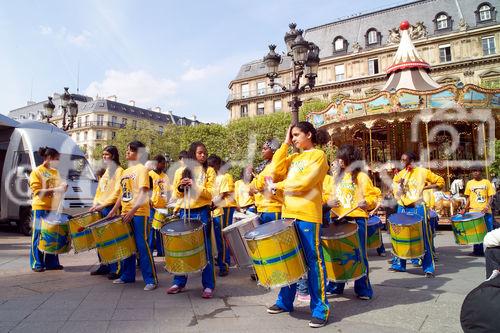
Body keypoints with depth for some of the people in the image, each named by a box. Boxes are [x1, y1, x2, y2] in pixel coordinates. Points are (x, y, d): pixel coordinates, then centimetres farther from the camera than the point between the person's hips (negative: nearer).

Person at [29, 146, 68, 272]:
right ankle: (36, 264, 9)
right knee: (39, 237, 1)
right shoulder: (36, 172, -5)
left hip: (53, 208, 6)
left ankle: (52, 262, 16)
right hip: (40, 208, -6)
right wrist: (54, 190, -22)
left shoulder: (55, 172, 14)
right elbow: (38, 192, -13)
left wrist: (63, 187, -2)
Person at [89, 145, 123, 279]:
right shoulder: (106, 172, 19)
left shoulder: (119, 171, -5)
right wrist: (95, 204, 7)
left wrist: (102, 205, -17)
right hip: (100, 209, 8)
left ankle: (116, 269, 0)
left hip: (111, 209, -8)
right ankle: (104, 266, 21)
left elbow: (117, 193, -14)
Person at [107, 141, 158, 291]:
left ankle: (151, 279, -2)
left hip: (139, 213, -8)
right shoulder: (125, 172, 17)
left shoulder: (141, 169, -6)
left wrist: (132, 211, -25)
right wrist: (113, 211, 13)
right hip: (125, 214, 8)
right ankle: (127, 275, 27)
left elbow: (143, 193, -16)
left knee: (142, 246, -7)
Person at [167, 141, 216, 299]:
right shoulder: (181, 171, 8)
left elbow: (210, 194, -6)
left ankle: (208, 285, 8)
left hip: (202, 213, -3)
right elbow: (177, 194, 12)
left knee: (205, 250, 0)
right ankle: (179, 282, 22)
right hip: (184, 212, 3)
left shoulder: (209, 171, 1)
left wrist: (195, 186, -19)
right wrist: (180, 187, -9)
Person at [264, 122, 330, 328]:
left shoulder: (318, 155, -4)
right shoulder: (293, 157, 18)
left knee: (313, 261, -1)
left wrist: (277, 186, -5)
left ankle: (320, 309, 8)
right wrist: (285, 144, 6)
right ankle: (285, 301, 26)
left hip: (307, 215, -7)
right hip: (288, 213, 7)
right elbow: (277, 171, 3)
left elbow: (303, 182, -15)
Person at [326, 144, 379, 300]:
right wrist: (329, 202, -1)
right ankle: (335, 287, 23)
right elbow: (331, 195, 20)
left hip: (357, 219, -5)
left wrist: (367, 203, -24)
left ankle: (363, 289, 14)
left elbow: (373, 196, -4)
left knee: (359, 254, 2)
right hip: (338, 219, 5)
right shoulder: (337, 177, 14)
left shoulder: (362, 177, -2)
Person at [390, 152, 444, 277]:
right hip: (402, 209, 4)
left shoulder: (423, 172, -3)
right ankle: (398, 264, 21)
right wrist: (399, 185, -12)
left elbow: (440, 182, 2)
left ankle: (429, 268, 6)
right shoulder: (400, 174, 8)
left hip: (417, 208, -4)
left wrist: (425, 187, -8)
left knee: (423, 238, -1)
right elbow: (397, 195, 7)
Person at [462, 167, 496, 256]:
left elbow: (490, 196, 4)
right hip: (473, 211, 1)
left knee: (488, 231, 1)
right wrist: (465, 208, 2)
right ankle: (477, 250, 12)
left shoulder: (486, 182, 5)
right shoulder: (469, 183, 9)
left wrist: (487, 206, -13)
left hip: (485, 211, -1)